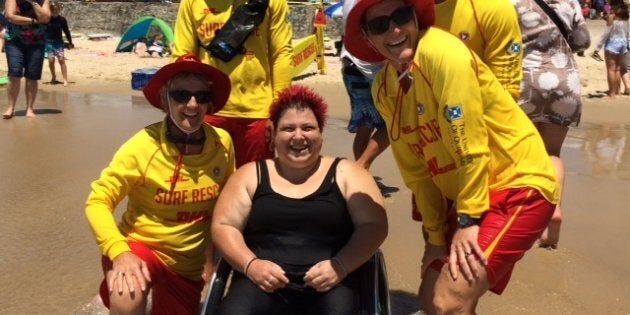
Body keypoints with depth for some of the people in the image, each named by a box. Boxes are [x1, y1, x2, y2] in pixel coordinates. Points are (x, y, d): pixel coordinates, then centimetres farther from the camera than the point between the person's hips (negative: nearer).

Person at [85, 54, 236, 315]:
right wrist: (120, 253, -35)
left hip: (190, 264, 4)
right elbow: (98, 202, -19)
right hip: (141, 247, -4)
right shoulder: (143, 146, -21)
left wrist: (212, 258, 5)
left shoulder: (222, 143, -12)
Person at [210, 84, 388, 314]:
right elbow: (223, 226, 9)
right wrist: (250, 264, -9)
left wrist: (340, 266, -13)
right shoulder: (251, 175, 14)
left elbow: (374, 226, 3)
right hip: (262, 284, 1)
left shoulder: (346, 174, 11)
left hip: (328, 286, 0)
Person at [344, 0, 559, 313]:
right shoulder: (382, 88, 2)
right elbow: (415, 169, 7)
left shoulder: (442, 53, -21)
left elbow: (470, 146, -21)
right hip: (462, 195, 7)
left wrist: (468, 220, -14)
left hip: (517, 184, -7)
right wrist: (435, 235, 8)